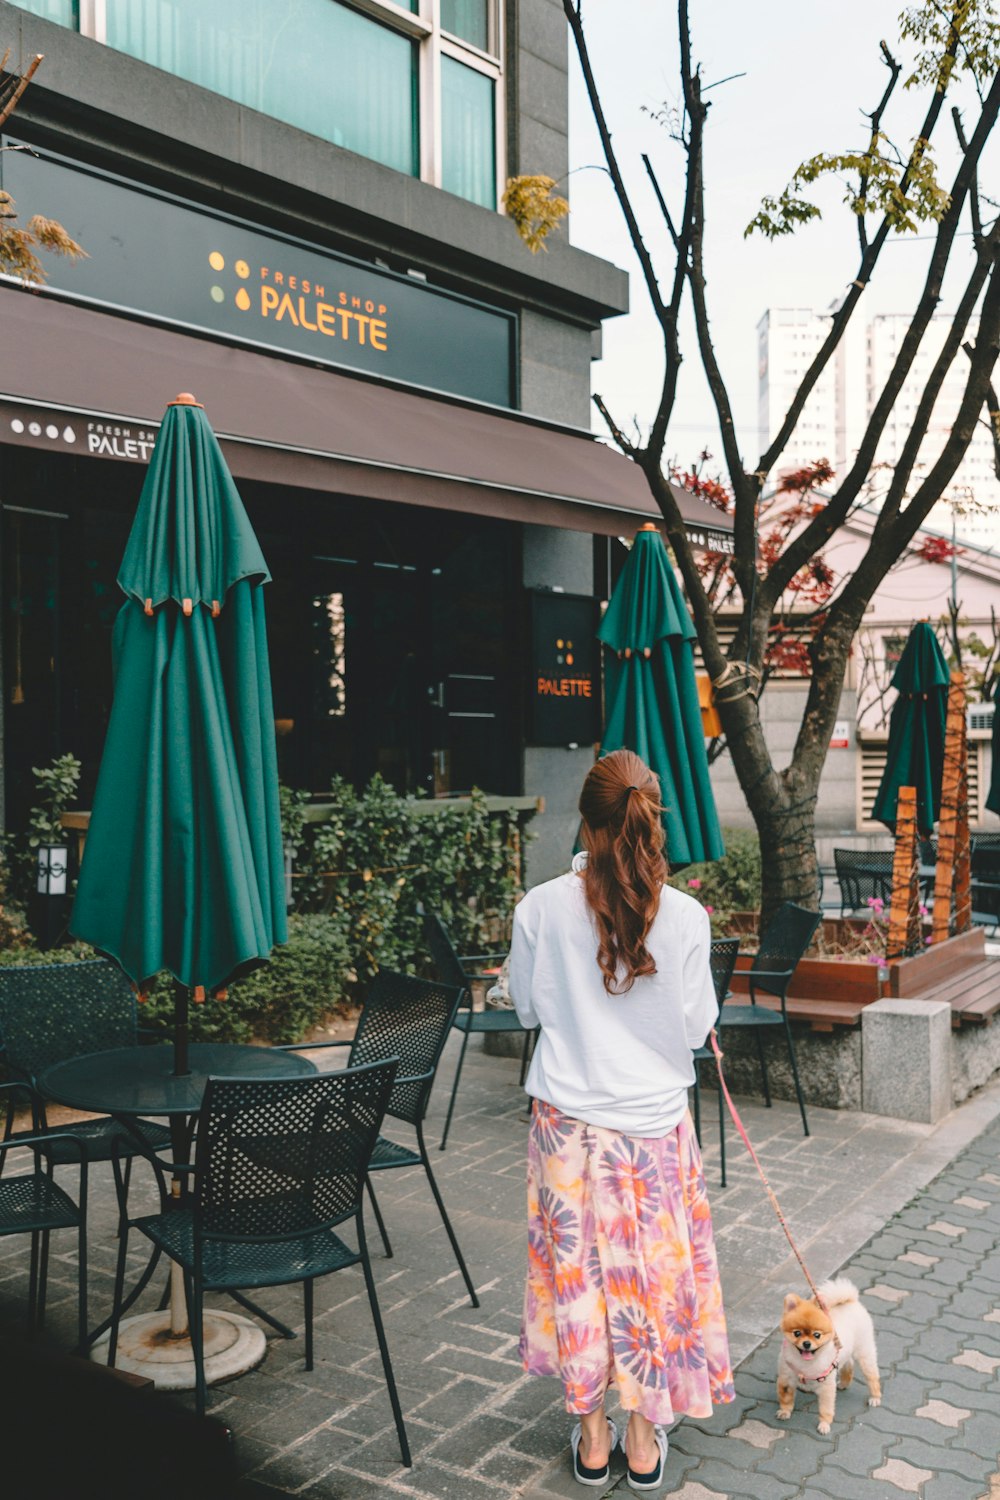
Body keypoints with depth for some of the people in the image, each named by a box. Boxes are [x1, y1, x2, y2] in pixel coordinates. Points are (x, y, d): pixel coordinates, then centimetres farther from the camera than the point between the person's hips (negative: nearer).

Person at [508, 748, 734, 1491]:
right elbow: (697, 1026, -6)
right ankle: (645, 1439, 29)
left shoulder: (542, 907, -13)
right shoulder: (685, 915, -15)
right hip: (654, 1122, 0)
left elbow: (527, 1007, 1)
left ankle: (591, 1437, 29)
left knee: (576, 1267, 15)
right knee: (651, 1272, 15)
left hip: (569, 1119, 1)